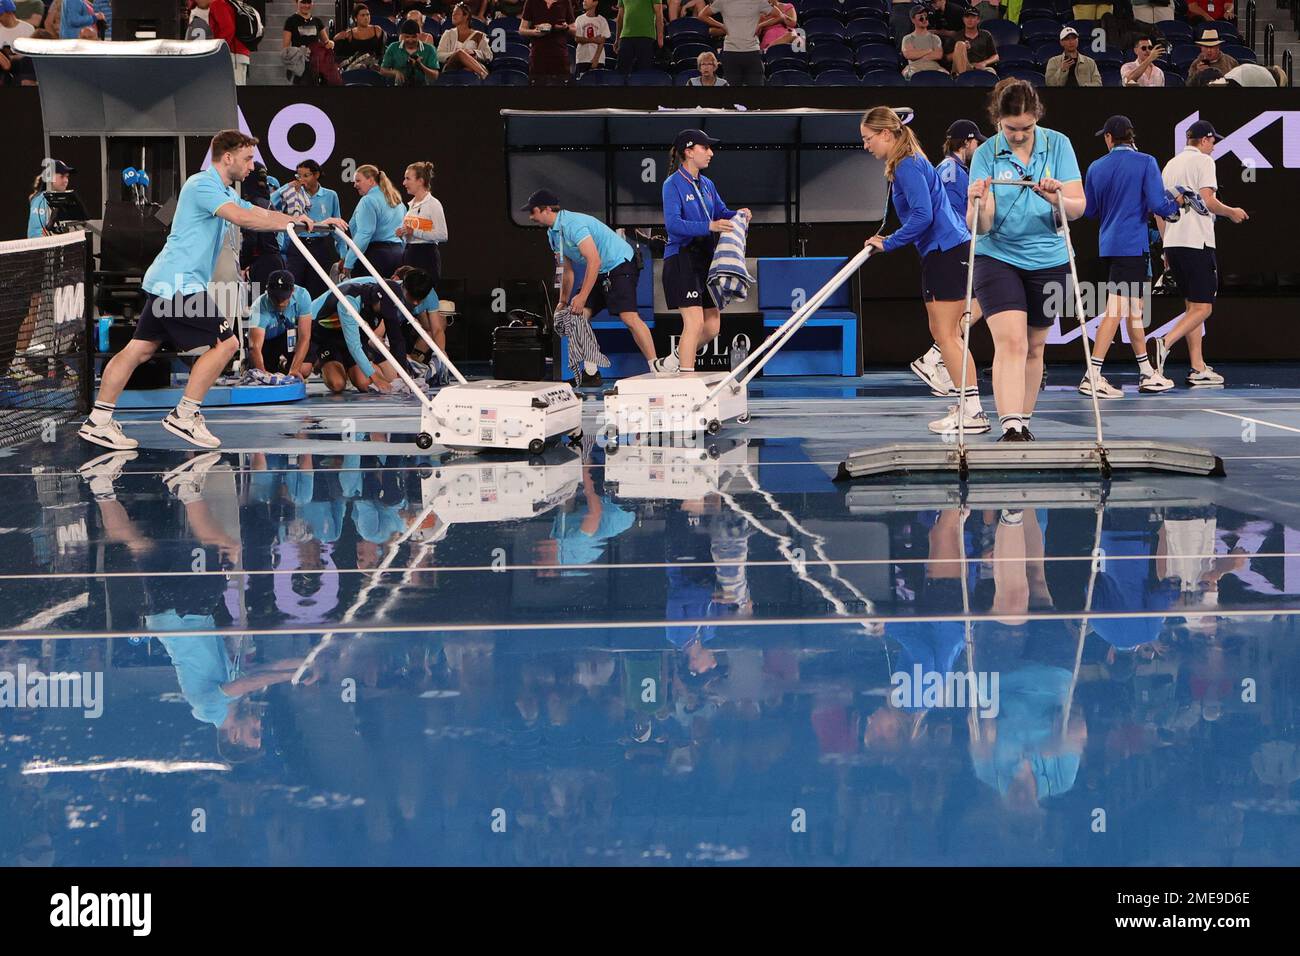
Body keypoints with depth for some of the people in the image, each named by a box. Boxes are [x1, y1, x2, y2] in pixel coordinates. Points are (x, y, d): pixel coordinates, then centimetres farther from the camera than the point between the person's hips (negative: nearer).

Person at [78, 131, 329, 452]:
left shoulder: (225, 192, 21)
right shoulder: (202, 185, -12)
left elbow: (262, 214, 23)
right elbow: (243, 218, -25)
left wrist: (309, 222, 14)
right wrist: (291, 221, -16)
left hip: (165, 282, 10)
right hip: (180, 284, -10)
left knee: (141, 348, 7)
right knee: (225, 342, -8)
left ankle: (98, 421, 5)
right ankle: (183, 415, -5)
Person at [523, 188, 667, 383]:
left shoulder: (572, 225, -23)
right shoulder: (553, 234, 8)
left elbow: (594, 261, -28)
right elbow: (567, 271, 18)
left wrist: (582, 297, -26)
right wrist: (563, 302, 18)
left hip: (620, 263, -10)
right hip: (599, 273, 10)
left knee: (629, 317, -24)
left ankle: (654, 365, -21)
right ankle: (591, 373, 5)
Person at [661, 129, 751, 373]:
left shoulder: (706, 184, 13)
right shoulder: (673, 184, -10)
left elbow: (721, 212, 24)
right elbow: (673, 223, -22)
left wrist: (737, 214, 1)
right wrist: (710, 226, -31)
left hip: (705, 260, 8)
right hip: (682, 259, -8)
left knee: (712, 325, 8)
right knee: (694, 322, -13)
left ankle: (676, 360, 27)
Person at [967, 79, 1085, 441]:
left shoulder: (1057, 145, -5)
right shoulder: (986, 155, -7)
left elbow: (1078, 207, -9)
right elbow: (979, 227, -13)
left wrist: (1056, 198, -30)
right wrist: (978, 206, -35)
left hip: (1048, 261, 2)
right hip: (997, 258, -2)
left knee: (1034, 347, 12)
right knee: (1010, 342, -18)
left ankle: (1023, 421, 27)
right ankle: (1011, 428, -25)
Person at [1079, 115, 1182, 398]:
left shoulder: (1096, 168, 6)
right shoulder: (1145, 163, -8)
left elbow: (1089, 210, 14)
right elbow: (1158, 205, -16)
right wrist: (1176, 204, 5)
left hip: (1109, 244, 6)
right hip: (1133, 245, -6)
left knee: (1134, 309, 16)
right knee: (1116, 310, -8)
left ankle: (1147, 373, 23)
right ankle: (1092, 376, -14)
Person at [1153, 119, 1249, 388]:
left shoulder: (1170, 165, 18)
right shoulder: (1203, 161, -4)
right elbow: (1207, 201, -15)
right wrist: (1231, 212, 2)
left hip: (1173, 244, 8)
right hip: (1197, 242, -8)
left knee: (1194, 306, 12)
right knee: (1202, 308, -6)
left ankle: (1198, 369, 8)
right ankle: (1164, 344, -26)